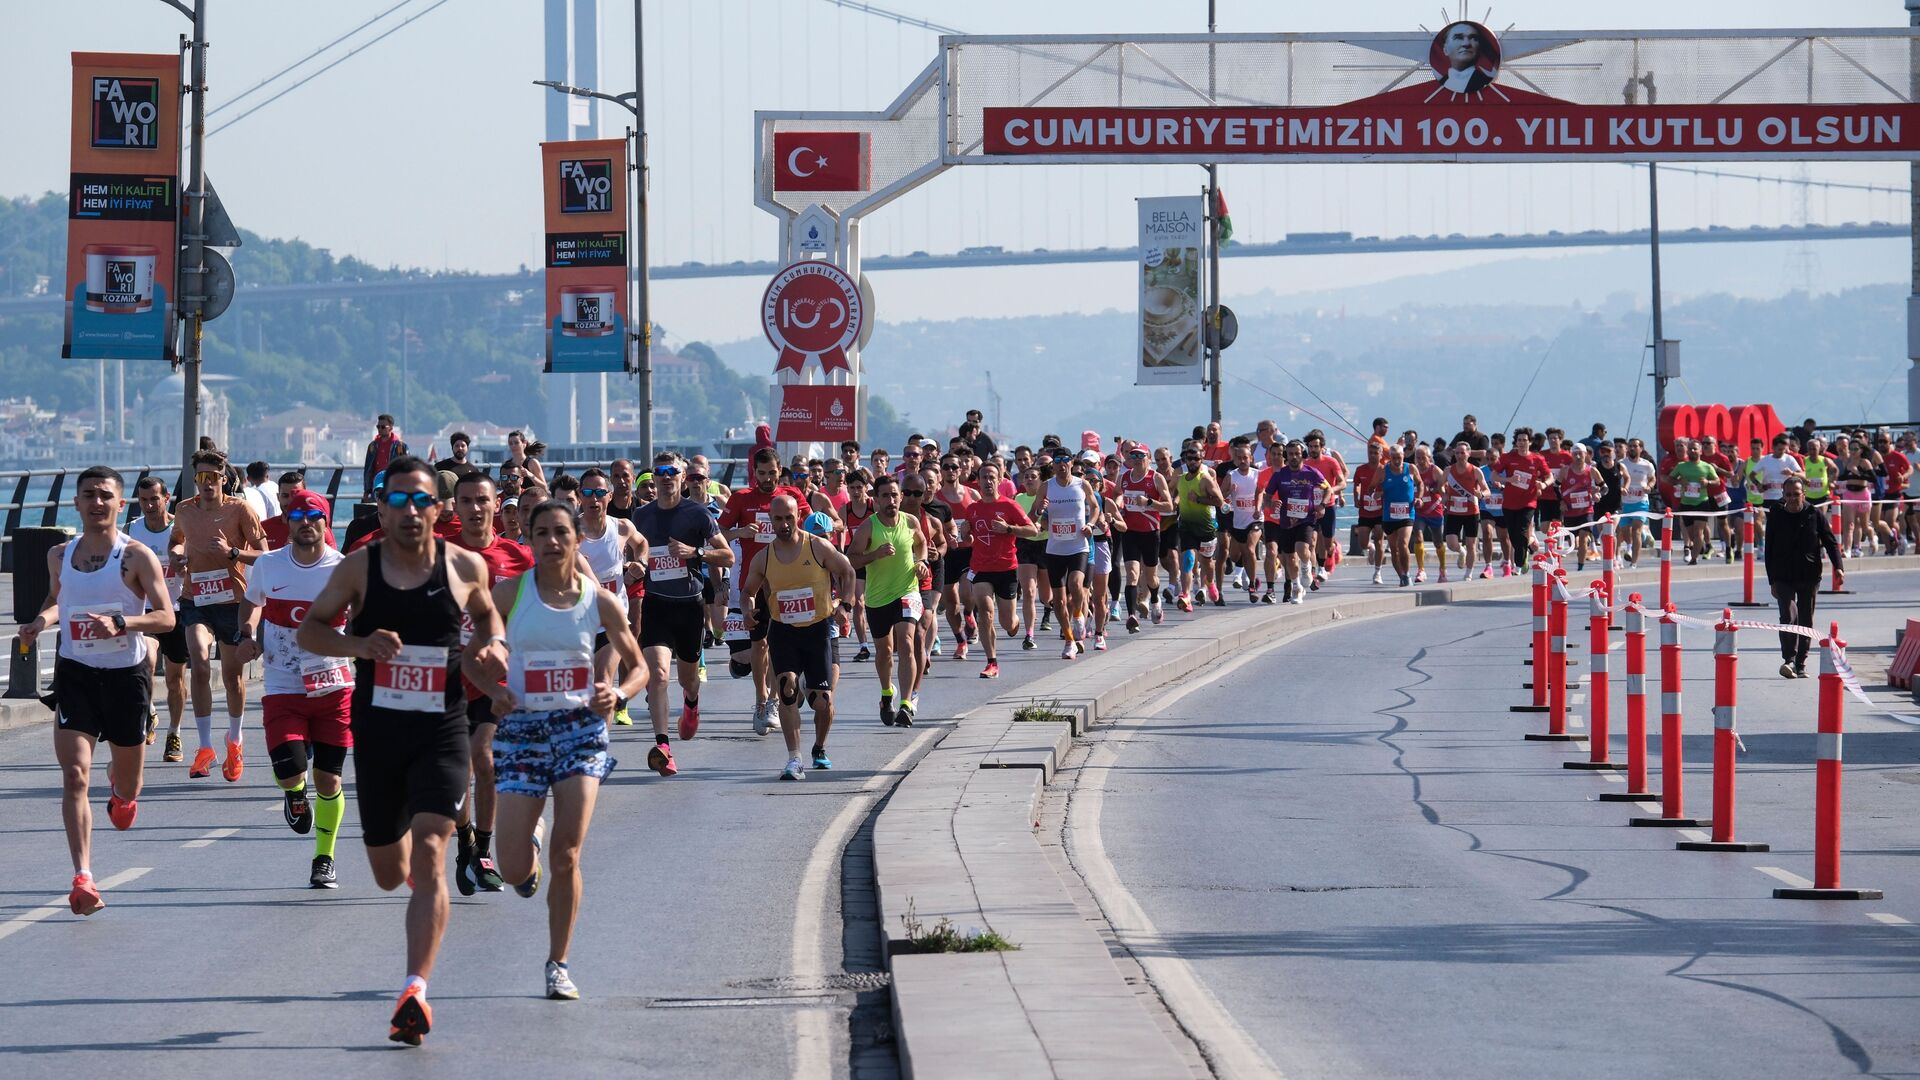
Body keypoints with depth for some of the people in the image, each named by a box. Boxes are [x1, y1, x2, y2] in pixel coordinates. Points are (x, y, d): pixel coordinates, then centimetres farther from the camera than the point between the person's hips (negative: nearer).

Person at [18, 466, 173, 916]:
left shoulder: (137, 557, -10)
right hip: (75, 673, 2)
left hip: (126, 674, -2)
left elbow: (166, 617, -13)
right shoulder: (60, 556, 4)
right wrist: (42, 620, 0)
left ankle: (119, 789, 54)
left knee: (127, 787, 14)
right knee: (75, 777, -14)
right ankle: (83, 878, -17)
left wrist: (121, 621, -29)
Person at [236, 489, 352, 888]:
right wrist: (249, 634, 2)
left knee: (328, 780, 4)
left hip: (334, 687, 0)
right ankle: (295, 797, 23)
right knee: (290, 773, -16)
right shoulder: (268, 565, 1)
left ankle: (324, 858, 23)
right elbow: (250, 600, 21)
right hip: (283, 689, 0)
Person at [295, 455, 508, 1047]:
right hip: (377, 729, 1)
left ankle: (416, 990, -21)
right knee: (390, 874, 12)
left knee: (429, 855, -17)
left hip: (442, 730, -1)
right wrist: (358, 644, -16)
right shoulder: (359, 568, -3)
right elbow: (307, 630, 3)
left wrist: (494, 648, -2)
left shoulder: (465, 567, -1)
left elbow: (487, 615, 20)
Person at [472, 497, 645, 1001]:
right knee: (515, 870, -5)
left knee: (567, 856, -9)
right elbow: (470, 654, 6)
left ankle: (558, 965, 6)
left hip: (581, 728, 0)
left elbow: (638, 666, 9)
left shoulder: (600, 601, 0)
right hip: (521, 729, 0)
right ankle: (528, 854, 35)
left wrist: (617, 693, -12)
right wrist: (494, 690, -13)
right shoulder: (510, 593, -3)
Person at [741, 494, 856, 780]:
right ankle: (794, 760, -23)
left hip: (818, 630, -1)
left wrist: (843, 603, -4)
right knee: (787, 686, -23)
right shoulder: (763, 558, 0)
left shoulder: (818, 547, -7)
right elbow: (748, 591, 14)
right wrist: (747, 611, -7)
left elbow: (847, 571, 8)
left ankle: (819, 749, 32)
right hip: (782, 631, 1)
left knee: (823, 701, 0)